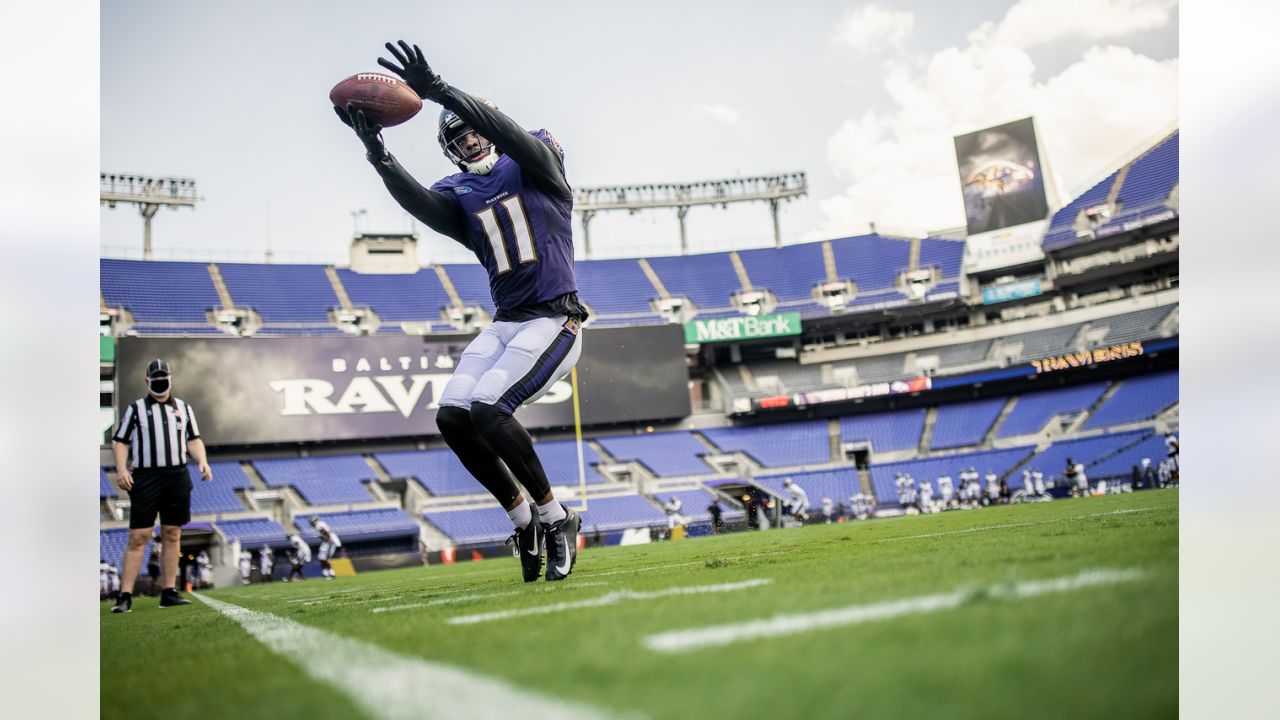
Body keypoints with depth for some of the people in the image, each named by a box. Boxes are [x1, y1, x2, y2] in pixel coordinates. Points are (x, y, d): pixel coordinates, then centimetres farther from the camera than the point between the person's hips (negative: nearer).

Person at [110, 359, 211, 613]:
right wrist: (121, 470, -10)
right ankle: (125, 595, -3)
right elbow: (120, 442, 5)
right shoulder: (135, 408, 7)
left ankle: (169, 592, 11)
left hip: (178, 477, 3)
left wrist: (202, 461, -1)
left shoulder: (184, 408, 15)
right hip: (145, 478, -3)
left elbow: (193, 440, 17)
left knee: (172, 534, 6)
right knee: (138, 536, -6)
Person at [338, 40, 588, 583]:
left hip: (554, 321, -6)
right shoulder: (460, 195, 13)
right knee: (452, 416, -12)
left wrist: (440, 91, -30)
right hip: (505, 324, 6)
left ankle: (556, 518, -7)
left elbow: (513, 136, -21)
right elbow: (418, 203, -9)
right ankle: (522, 520, 3)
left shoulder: (537, 164, 2)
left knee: (487, 410, -23)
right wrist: (377, 152, -24)